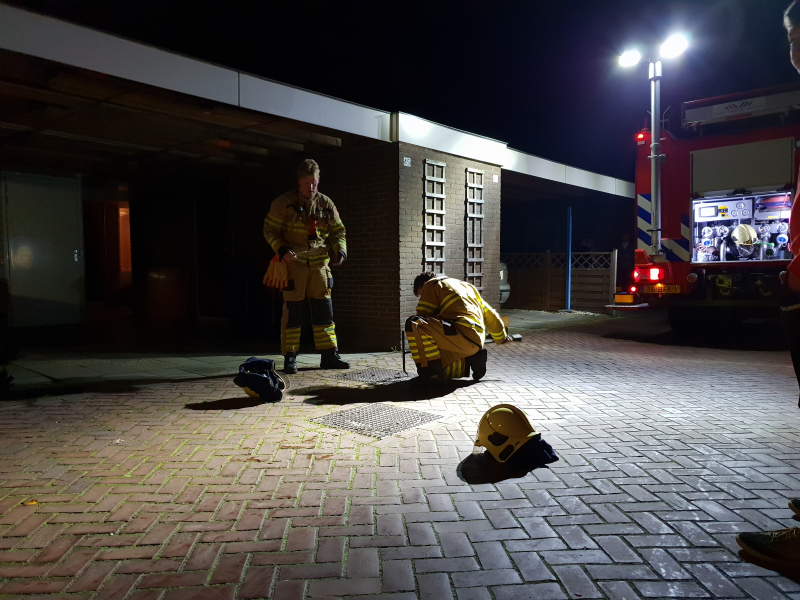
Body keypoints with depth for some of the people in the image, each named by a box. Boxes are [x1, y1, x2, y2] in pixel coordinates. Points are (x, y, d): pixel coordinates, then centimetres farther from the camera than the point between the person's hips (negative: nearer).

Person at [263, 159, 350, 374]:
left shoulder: (326, 204, 7)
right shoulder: (284, 203, -5)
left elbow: (338, 230, 14)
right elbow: (270, 229, -2)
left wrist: (340, 250, -4)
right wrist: (282, 250, -18)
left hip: (319, 264, 4)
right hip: (293, 263, -4)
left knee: (324, 310, 5)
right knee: (293, 311, -2)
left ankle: (329, 355, 13)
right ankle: (289, 358, 7)